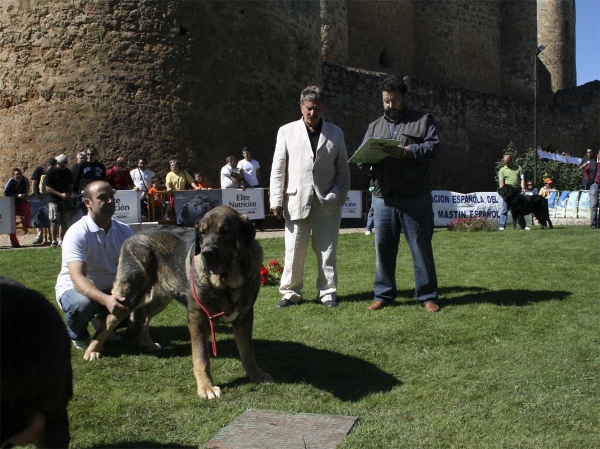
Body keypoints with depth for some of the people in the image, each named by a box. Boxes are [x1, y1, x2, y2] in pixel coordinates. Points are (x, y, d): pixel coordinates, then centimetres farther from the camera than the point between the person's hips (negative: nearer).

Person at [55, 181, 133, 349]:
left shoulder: (124, 230, -5)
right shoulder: (77, 233, -23)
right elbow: (77, 278, -35)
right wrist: (105, 300, -52)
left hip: (111, 289, 5)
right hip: (74, 288, -5)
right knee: (82, 304, -38)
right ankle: (77, 335, -1)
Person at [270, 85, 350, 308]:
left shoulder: (336, 133, 8)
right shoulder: (287, 131, 4)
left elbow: (343, 170, 9)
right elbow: (278, 169, 3)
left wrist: (340, 197, 1)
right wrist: (276, 200, -2)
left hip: (326, 201, 1)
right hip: (296, 199, -1)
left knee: (327, 250, 5)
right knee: (294, 251, 2)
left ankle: (328, 292, 15)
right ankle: (291, 292, 14)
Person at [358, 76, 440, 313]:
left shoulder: (423, 120, 9)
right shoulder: (374, 126, 21)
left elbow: (433, 146, -5)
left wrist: (405, 151, -18)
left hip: (415, 196, -3)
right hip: (383, 197, 3)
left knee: (421, 247, 1)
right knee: (383, 246, 5)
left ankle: (427, 296, 10)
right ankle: (383, 294, 16)